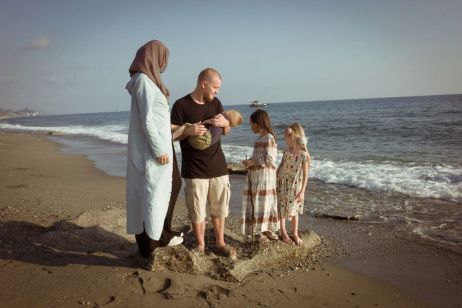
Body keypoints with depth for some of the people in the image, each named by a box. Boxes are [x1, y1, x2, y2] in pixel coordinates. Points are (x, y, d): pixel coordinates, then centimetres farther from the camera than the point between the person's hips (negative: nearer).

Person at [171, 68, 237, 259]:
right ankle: (200, 245, 23)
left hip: (218, 166, 5)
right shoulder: (181, 105, -7)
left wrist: (225, 123, -9)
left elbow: (226, 131, 15)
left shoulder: (215, 103, 9)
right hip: (194, 170, -4)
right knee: (197, 211, 5)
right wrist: (188, 130, -26)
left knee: (219, 208, 11)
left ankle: (220, 243, 26)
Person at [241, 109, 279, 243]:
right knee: (257, 203, 8)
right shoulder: (259, 139, 12)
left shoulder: (269, 138, -13)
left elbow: (269, 160, -19)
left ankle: (266, 228, 19)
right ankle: (258, 231, 14)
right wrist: (250, 161, 4)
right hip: (255, 175, 7)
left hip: (265, 175, -7)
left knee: (266, 202, 6)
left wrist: (253, 162, -17)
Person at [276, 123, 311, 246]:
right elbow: (280, 166, 3)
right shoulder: (286, 152, -9)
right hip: (283, 183, 2)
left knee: (294, 209, 11)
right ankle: (283, 232, 24)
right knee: (282, 207, 8)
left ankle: (295, 233, 26)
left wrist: (302, 191, -15)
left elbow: (305, 175, -15)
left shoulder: (304, 155, -19)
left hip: (295, 185, -2)